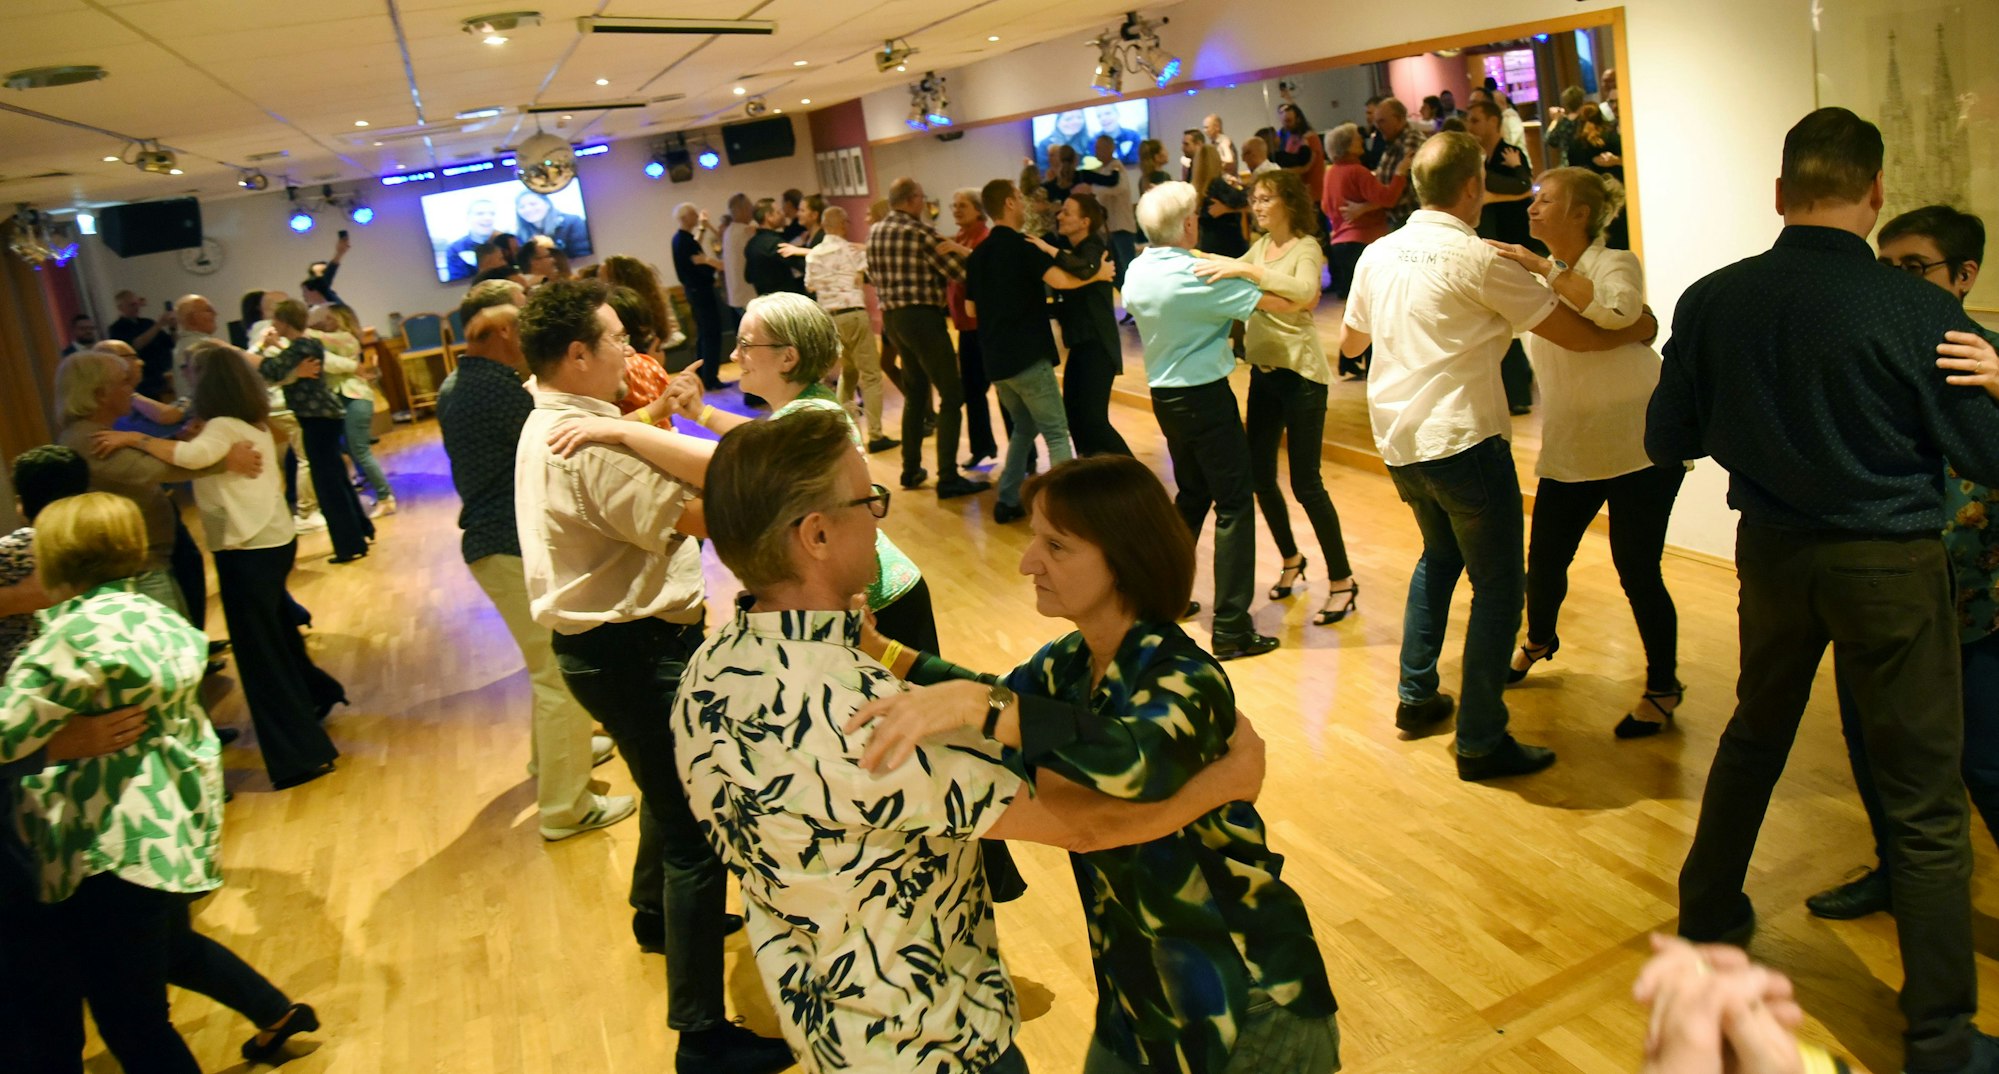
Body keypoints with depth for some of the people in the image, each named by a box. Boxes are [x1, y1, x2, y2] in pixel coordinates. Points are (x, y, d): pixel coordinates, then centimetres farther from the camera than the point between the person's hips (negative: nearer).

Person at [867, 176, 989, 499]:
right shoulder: (919, 232, -13)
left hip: (893, 317, 8)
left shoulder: (874, 233, 9)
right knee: (951, 396, -5)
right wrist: (960, 250, 5)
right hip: (922, 317, -8)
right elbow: (961, 270, -12)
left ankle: (911, 470, 23)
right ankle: (948, 478, -9)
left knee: (914, 394, 20)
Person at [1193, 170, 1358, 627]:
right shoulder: (1259, 247, 11)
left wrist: (1247, 268, -37)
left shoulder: (1306, 248, -11)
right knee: (1260, 476, 10)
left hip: (1300, 374, -7)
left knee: (1305, 483, -5)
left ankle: (1342, 581, 8)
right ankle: (1291, 560, 31)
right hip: (1264, 372, 7)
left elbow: (1305, 293, -31)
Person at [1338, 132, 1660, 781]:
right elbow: (1577, 336, -9)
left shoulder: (1378, 254, 6)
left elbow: (1350, 343, 21)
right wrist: (1638, 329, 11)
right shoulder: (1477, 259, -13)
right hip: (1462, 442, -7)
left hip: (1398, 442, 7)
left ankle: (1416, 696, 31)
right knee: (1497, 586, 3)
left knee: (1440, 555, 28)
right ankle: (1481, 742, 5)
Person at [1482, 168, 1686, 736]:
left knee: (1637, 571, -4)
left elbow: (1617, 309, -31)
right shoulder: (1537, 277, 12)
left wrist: (1543, 266, -29)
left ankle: (1663, 688, 15)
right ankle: (1539, 641, 41)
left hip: (1638, 447, -6)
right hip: (1568, 448, 6)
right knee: (1544, 563, 10)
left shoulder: (1616, 264, -8)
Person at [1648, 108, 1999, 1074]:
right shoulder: (1919, 313, -18)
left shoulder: (1712, 301, -8)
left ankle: (1708, 913, 42)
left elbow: (1667, 441, 1)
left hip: (1772, 550, 4)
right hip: (1891, 562, -4)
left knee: (1755, 734, 26)